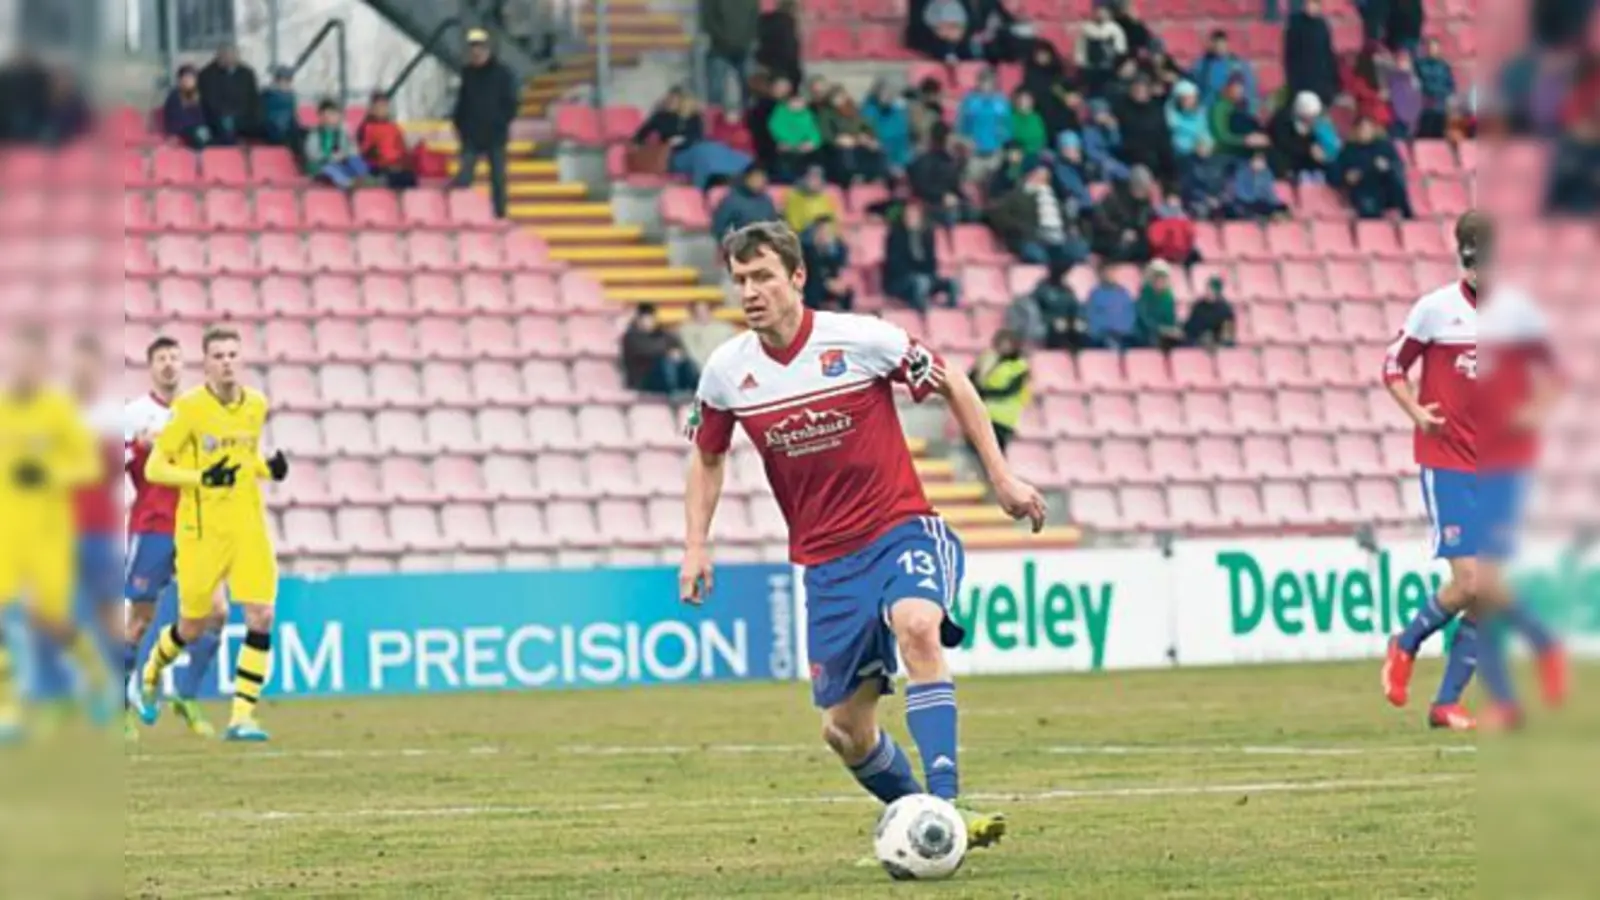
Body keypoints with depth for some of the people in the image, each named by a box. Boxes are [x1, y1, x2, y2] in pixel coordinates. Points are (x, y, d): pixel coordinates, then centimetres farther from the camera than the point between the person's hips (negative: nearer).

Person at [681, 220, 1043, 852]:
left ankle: (943, 808, -41)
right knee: (845, 731, 3)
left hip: (901, 528, -4)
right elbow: (707, 457, 17)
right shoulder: (726, 372, -2)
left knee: (916, 627, -36)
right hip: (825, 559, 4)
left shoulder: (863, 340, -13)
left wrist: (1001, 478, 1)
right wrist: (696, 548, 7)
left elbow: (953, 387, 2)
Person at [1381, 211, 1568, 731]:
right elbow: (1394, 366, 7)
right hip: (1448, 465, -3)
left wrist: (1536, 409, -3)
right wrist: (1417, 412, -10)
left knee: (1488, 589, -1)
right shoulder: (1436, 309, -3)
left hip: (1503, 467, 3)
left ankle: (1448, 701, 9)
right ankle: (1405, 645, 17)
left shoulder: (1521, 313, 3)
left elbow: (1549, 375, 17)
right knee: (1470, 582, -12)